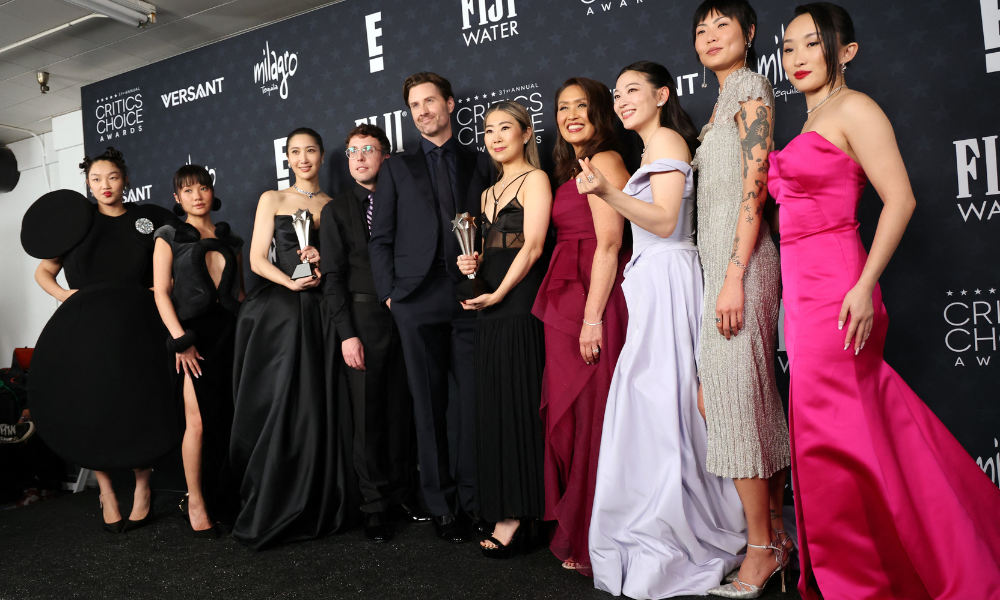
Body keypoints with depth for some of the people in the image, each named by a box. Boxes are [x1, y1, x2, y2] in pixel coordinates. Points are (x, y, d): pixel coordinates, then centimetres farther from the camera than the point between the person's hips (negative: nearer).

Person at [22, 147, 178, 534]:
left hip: (135, 326, 0)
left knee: (138, 406, -1)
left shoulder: (149, 218, 10)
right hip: (86, 327, 1)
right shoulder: (77, 221, 10)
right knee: (91, 408, 1)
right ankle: (106, 492, 15)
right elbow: (43, 272, 15)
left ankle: (143, 487, 15)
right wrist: (63, 293, -4)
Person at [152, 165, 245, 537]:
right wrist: (180, 340, -11)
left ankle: (222, 499, 15)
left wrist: (248, 330, 1)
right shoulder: (169, 237, 7)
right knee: (199, 421, -8)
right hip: (193, 332, -3)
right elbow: (161, 293, -1)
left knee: (227, 419, 2)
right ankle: (196, 501, 8)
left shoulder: (230, 240, 17)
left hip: (229, 332, 3)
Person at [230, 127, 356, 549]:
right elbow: (257, 259, 2)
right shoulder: (272, 199, 10)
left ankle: (321, 509, 12)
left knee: (320, 408, 0)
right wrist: (291, 281, -14)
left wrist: (325, 260, -6)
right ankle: (271, 513, 10)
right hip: (279, 312, -1)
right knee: (279, 408, -3)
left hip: (321, 313, 1)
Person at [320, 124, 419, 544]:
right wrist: (347, 333, -8)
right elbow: (332, 277, 1)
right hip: (363, 317, -2)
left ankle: (401, 494, 21)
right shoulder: (336, 210, 6)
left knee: (402, 409, 7)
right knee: (367, 414, 2)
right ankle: (374, 505, 14)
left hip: (402, 316, 2)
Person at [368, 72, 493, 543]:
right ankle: (441, 504, 15)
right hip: (418, 300, 0)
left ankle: (472, 499, 14)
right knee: (429, 404, 4)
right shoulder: (396, 169, 14)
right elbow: (380, 239, 10)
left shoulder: (480, 165, 15)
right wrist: (388, 293, 0)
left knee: (474, 401, 0)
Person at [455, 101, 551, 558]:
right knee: (494, 405, 6)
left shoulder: (534, 180, -1)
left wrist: (497, 294, -15)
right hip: (490, 307, 8)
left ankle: (514, 515, 1)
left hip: (519, 302, -7)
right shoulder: (488, 194, 22)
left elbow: (532, 246, -11)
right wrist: (472, 266, 3)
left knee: (517, 404, -6)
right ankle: (503, 512, 14)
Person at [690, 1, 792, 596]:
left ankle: (761, 547, 3)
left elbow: (755, 187, -14)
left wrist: (733, 278, -20)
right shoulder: (727, 99, 23)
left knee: (734, 390, -8)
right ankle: (777, 533, 19)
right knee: (754, 394, 9)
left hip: (739, 257, -9)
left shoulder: (750, 86, -3)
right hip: (723, 257, 9)